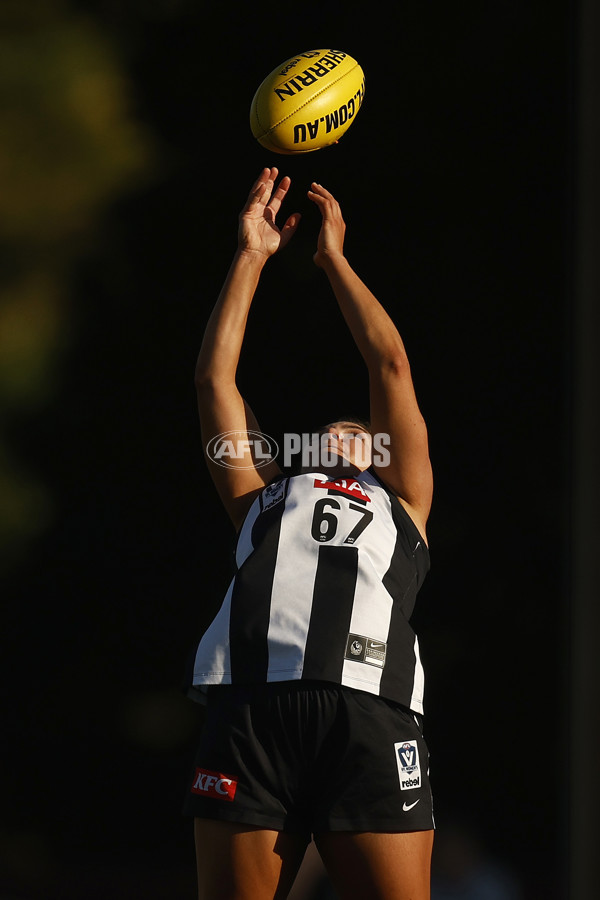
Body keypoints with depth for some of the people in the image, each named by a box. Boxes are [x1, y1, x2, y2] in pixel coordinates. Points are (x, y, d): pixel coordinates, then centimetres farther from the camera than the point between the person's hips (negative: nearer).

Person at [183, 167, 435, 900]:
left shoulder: (401, 502, 30)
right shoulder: (263, 499, 33)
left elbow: (391, 367, 27)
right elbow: (215, 379, 32)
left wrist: (334, 260, 34)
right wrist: (252, 255, 36)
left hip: (369, 710, -1)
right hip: (251, 701, 2)